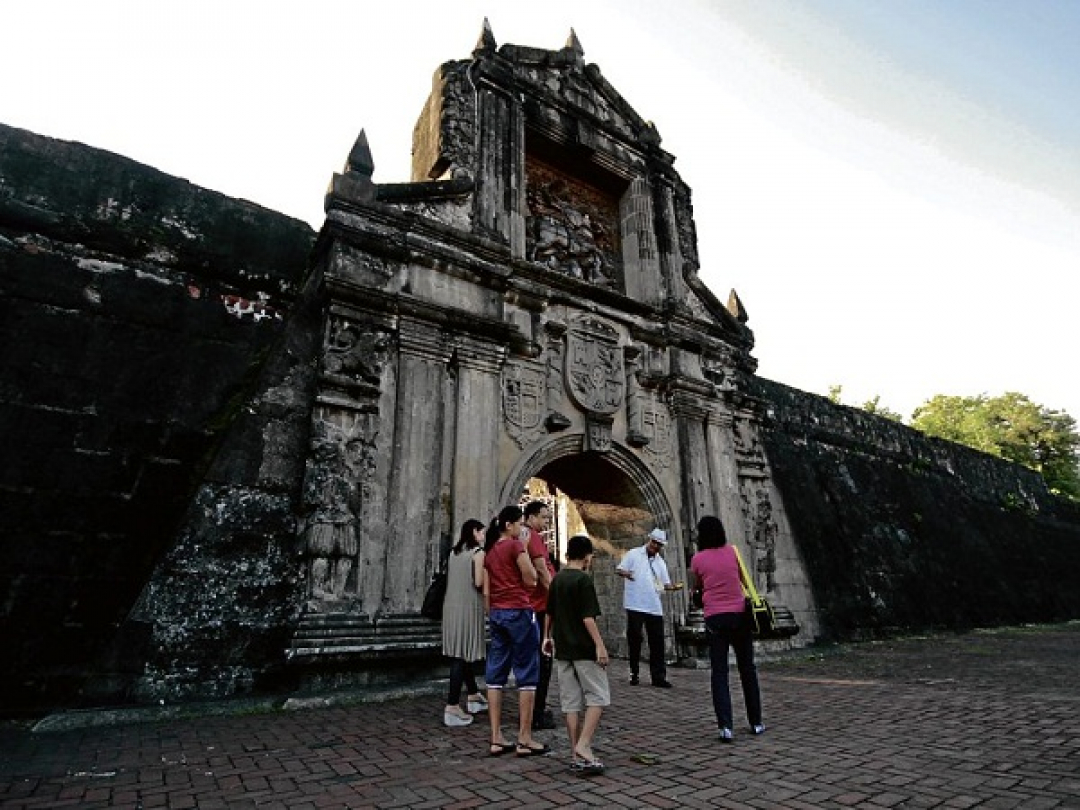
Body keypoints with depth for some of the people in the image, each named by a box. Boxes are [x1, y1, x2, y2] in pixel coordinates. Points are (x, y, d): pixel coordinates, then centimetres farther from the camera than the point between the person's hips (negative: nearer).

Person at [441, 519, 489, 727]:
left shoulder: (454, 552, 12)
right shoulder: (478, 552, -8)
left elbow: (450, 579, 14)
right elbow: (479, 582, -14)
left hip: (451, 605, 8)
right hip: (469, 606, -8)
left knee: (461, 653, 16)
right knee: (463, 655, -4)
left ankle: (472, 695, 31)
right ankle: (452, 707, -4)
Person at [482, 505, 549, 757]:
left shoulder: (490, 550, 11)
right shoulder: (515, 545, -10)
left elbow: (486, 590, 13)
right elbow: (531, 579, -8)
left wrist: (491, 615, 19)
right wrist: (525, 550, 1)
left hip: (496, 613, 8)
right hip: (518, 611, -8)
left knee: (495, 674, 9)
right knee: (526, 675, 1)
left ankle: (496, 739, 15)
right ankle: (524, 740, 6)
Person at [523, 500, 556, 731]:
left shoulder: (526, 537, 15)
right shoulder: (533, 537, -14)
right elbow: (543, 571, -18)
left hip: (535, 606, 10)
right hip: (541, 606, -10)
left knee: (540, 660, 18)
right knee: (542, 661, -2)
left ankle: (537, 710, 27)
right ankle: (537, 715, 5)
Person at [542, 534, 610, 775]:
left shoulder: (557, 579, 10)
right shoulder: (584, 579, -12)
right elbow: (587, 618, -18)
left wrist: (548, 637, 32)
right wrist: (600, 646, -16)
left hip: (562, 649, 7)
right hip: (584, 649, -7)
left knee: (571, 702, 10)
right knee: (597, 697, 3)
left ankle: (577, 754, 14)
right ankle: (583, 746, -7)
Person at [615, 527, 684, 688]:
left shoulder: (660, 562, 15)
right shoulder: (634, 554, 1)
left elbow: (665, 584, 15)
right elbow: (618, 569, -1)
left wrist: (673, 587, -8)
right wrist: (625, 573, -24)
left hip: (655, 607, 4)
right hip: (635, 605, -4)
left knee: (657, 641, 3)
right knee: (634, 639, 2)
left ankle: (658, 676, 11)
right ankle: (633, 673, 16)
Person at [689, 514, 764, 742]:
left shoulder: (698, 559, -4)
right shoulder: (732, 551, 0)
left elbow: (695, 587, 7)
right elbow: (744, 579, 12)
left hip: (714, 618, -2)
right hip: (739, 614, 2)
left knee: (719, 673, 4)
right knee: (747, 669, 16)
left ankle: (725, 726, -4)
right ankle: (756, 722, 26)